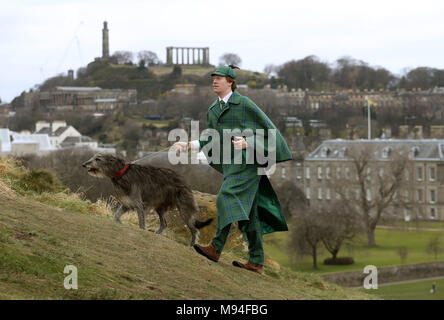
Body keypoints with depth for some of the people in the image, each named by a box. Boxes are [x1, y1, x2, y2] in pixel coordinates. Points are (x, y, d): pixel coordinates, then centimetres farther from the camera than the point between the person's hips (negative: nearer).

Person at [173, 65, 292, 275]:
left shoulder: (244, 104, -7)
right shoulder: (213, 110, 15)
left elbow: (267, 129, -8)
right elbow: (211, 140, 16)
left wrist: (246, 143, -23)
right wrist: (188, 145, 2)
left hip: (246, 161, -8)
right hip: (230, 164, 8)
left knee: (227, 199, -23)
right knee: (248, 215, 6)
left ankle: (216, 248, -29)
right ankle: (257, 263, 6)